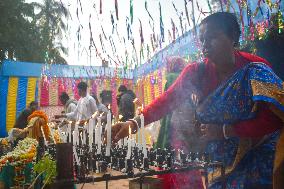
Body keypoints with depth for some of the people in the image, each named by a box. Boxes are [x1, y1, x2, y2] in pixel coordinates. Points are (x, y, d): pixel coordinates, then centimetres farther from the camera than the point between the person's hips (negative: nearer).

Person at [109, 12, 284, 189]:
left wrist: (224, 130, -24)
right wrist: (134, 123, -36)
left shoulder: (254, 70, -15)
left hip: (257, 160, -2)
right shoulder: (197, 72, -8)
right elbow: (168, 99, -21)